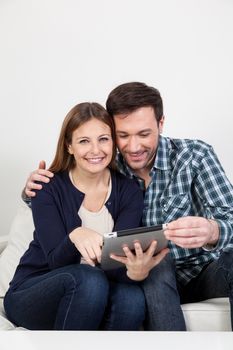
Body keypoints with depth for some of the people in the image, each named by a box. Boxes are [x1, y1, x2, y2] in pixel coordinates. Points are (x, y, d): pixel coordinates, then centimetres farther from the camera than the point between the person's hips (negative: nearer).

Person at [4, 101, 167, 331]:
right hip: (31, 294, -2)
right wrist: (75, 236, -44)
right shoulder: (48, 188, -11)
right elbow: (56, 261, -20)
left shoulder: (129, 191, -4)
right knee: (89, 280, -34)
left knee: (132, 298, -31)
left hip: (94, 295, 2)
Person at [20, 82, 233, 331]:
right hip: (158, 281, 2)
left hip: (207, 269, -2)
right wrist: (33, 189, -11)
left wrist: (211, 232, -44)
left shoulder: (195, 155, -11)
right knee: (158, 262, -33)